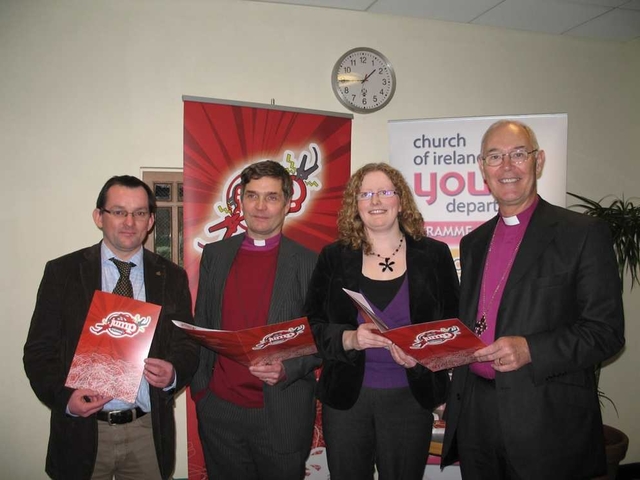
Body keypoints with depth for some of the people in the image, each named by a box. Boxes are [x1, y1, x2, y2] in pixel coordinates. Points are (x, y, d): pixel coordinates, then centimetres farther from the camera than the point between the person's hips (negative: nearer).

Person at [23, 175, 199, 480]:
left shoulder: (171, 277, 2)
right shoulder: (62, 272, -2)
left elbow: (187, 346, 5)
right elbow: (39, 349, -1)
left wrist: (173, 374, -16)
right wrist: (64, 396, -17)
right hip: (82, 431, -1)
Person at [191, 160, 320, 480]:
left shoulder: (309, 263, -6)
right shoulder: (215, 255, 4)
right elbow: (201, 326, 9)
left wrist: (286, 368, -19)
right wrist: (199, 386, 5)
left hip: (283, 415, -2)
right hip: (219, 409, 3)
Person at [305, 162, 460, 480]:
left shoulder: (434, 254, 0)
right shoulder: (334, 257, 0)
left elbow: (453, 323, 3)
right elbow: (312, 325, 0)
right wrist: (349, 339, -19)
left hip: (411, 397, 0)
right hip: (346, 395, 1)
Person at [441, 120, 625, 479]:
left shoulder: (583, 233, -5)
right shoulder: (474, 242, 13)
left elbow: (607, 330, -9)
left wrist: (531, 349, -21)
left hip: (546, 420, -5)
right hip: (475, 412, 5)